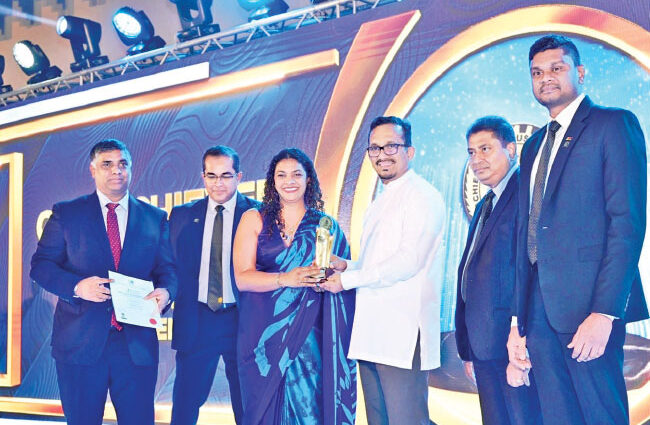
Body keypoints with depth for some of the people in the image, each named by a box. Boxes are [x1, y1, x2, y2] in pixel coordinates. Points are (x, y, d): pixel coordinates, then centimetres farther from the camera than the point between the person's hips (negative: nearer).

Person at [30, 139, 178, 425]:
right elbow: (41, 265, 2)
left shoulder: (155, 219, 11)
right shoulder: (65, 214, 6)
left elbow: (167, 268, 11)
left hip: (137, 344, 1)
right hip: (80, 343, -1)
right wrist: (77, 286, -16)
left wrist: (166, 291, -13)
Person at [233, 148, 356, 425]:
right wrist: (287, 279, -18)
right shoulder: (254, 219, 5)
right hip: (263, 335, 0)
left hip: (308, 336, 0)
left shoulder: (326, 225, 9)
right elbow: (242, 277, -4)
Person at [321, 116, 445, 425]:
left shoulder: (422, 196, -6)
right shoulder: (380, 203, 23)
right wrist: (346, 266, 6)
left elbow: (409, 261, -17)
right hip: (371, 335, 9)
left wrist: (347, 279, -10)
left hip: (404, 337, -9)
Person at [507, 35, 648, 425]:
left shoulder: (613, 125, -2)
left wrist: (604, 312, -19)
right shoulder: (533, 146, 21)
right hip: (540, 309, 7)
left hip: (589, 304, -6)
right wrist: (519, 320, 13)